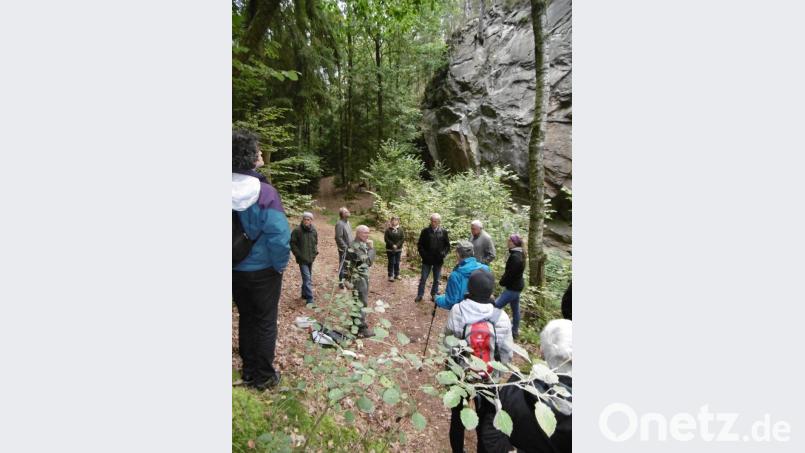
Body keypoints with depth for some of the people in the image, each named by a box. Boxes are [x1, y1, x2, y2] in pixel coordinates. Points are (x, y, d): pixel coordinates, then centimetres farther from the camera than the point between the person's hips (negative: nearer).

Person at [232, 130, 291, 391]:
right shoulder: (264, 192, -21)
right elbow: (279, 237, -24)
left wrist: (234, 260, 14)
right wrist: (280, 265, -7)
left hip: (235, 270, 5)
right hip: (262, 270, -5)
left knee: (246, 319, 20)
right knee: (265, 322, 11)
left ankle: (248, 371, 35)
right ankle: (263, 377, 24)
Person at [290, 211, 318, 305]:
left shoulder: (314, 230, 4)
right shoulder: (297, 230, -11)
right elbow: (292, 243, -7)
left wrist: (315, 252, 7)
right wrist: (298, 254, -11)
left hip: (310, 258, 6)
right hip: (302, 259, -6)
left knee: (308, 278, 16)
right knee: (307, 278, -11)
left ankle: (304, 294, 34)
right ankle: (309, 299, -8)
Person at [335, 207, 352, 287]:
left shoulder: (347, 222, 10)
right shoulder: (339, 224, -19)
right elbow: (338, 238, -22)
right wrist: (345, 247, -20)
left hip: (349, 248, 9)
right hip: (343, 249, -9)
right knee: (343, 265, 2)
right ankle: (341, 282, 14)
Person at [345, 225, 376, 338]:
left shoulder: (363, 244, 8)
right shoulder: (354, 247, -21)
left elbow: (369, 261, 9)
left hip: (364, 276, 10)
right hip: (357, 278, -10)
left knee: (361, 301, 18)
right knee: (362, 302, -6)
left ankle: (357, 323, 32)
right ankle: (361, 328, 2)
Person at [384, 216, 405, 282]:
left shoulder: (400, 229, 3)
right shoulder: (388, 230, -4)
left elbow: (403, 238, -2)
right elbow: (386, 239, -8)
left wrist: (397, 245, -14)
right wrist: (392, 245, -17)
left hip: (398, 249, 3)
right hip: (390, 249, -2)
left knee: (397, 262, 10)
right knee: (391, 262, 0)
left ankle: (397, 274, 22)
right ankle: (390, 276, 7)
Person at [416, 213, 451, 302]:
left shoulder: (443, 232, -1)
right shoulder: (425, 231, -4)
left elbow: (447, 245, 5)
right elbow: (419, 244, 0)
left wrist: (444, 253, -11)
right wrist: (423, 254, -11)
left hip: (438, 260, 1)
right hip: (427, 260, -1)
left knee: (436, 280, 13)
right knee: (423, 279, 7)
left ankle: (434, 294, 29)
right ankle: (420, 295, 21)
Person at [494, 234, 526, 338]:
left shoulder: (515, 257, -25)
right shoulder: (519, 254, 7)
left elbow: (510, 273, -24)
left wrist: (502, 282, -7)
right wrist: (504, 280, 6)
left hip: (512, 287, -10)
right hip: (517, 286, 10)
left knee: (496, 306, -6)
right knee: (515, 309, 20)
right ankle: (515, 331, 32)